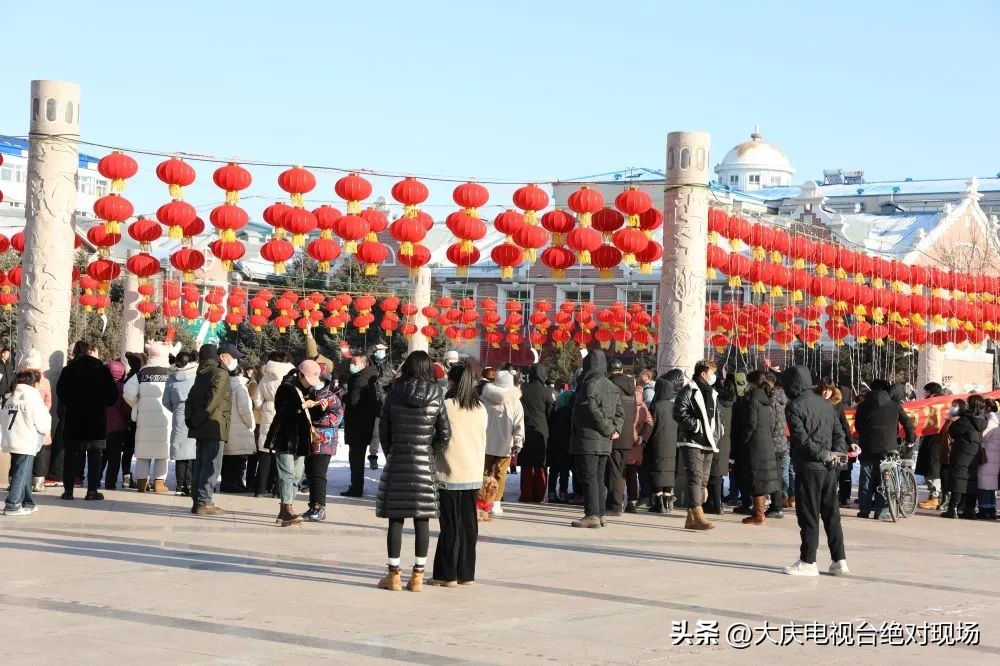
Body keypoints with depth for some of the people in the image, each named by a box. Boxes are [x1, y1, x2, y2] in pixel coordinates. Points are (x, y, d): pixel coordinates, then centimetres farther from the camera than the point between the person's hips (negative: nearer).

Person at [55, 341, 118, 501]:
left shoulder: (68, 370, 0)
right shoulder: (102, 369, -3)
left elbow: (60, 393, 1)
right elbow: (113, 394, -2)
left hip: (73, 418, 1)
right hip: (97, 419, -1)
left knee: (71, 455, 7)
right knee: (94, 455, 4)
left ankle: (68, 489, 6)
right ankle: (92, 490, 0)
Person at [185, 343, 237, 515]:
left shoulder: (202, 375, 17)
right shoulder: (221, 374, -11)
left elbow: (190, 398, 15)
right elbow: (213, 400, -21)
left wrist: (191, 419, 8)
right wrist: (198, 419, -13)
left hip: (200, 429, 9)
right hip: (215, 428, -9)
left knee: (201, 464, 13)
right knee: (211, 466, -6)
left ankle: (197, 501, 16)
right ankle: (204, 503, -8)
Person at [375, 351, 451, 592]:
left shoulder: (394, 395, -3)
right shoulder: (436, 397, -3)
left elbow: (383, 430, 1)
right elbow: (445, 434, -2)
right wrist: (430, 454, 10)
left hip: (397, 462, 0)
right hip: (424, 464, 0)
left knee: (395, 519, 5)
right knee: (422, 520, 5)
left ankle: (394, 575, 8)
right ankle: (417, 576, 7)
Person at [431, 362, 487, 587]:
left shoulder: (447, 406, -11)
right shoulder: (481, 409, 5)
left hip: (450, 474, -5)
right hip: (474, 475, 5)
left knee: (450, 526, 1)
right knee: (469, 525, 10)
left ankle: (447, 575, 3)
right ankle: (466, 573, 13)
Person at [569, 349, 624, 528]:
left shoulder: (590, 384, -13)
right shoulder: (611, 386, 14)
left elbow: (592, 410, -22)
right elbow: (620, 411, 12)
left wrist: (609, 430, -13)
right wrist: (616, 430, 1)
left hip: (588, 439, -8)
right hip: (604, 442, 8)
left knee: (588, 478, -6)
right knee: (598, 478, 14)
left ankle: (592, 515, -10)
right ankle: (600, 514, 15)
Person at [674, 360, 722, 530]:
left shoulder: (712, 393, 20)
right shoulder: (688, 391, -7)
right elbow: (679, 414, -17)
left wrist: (715, 437, 14)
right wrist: (697, 425, -18)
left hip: (707, 444, 9)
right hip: (692, 442, -9)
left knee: (703, 480, 8)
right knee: (695, 478, -15)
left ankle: (691, 518, 13)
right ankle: (698, 515, -22)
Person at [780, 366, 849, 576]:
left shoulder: (794, 406, -9)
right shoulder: (825, 404, 13)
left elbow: (802, 438, -17)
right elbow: (839, 433, 11)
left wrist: (823, 455, -12)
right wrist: (836, 453, 0)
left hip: (809, 467, -7)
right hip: (829, 468, 7)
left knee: (808, 516, -2)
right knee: (831, 514, 10)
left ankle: (808, 562, 1)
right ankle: (839, 560, 10)